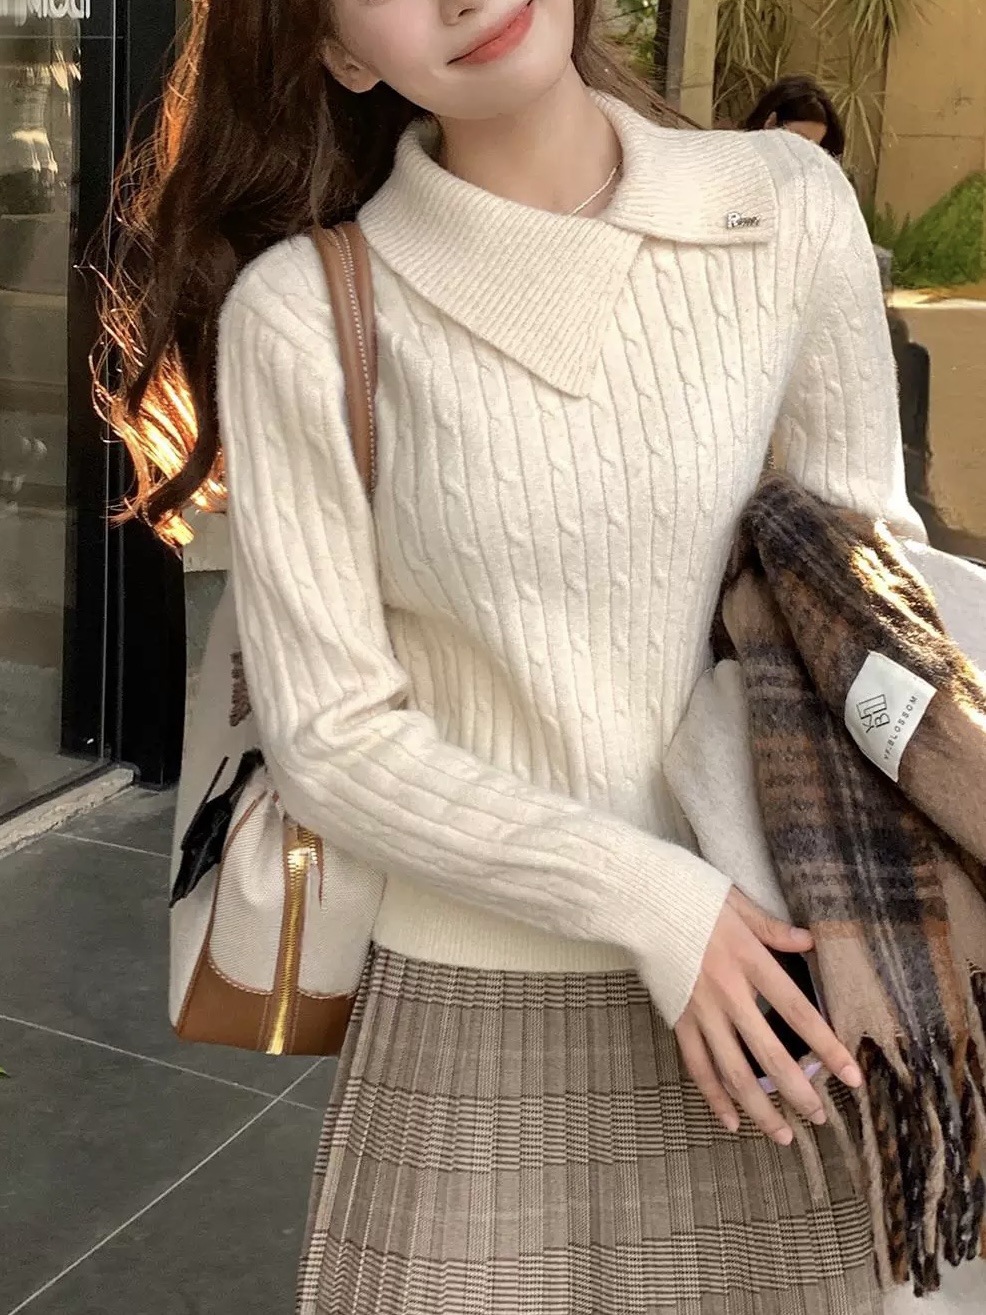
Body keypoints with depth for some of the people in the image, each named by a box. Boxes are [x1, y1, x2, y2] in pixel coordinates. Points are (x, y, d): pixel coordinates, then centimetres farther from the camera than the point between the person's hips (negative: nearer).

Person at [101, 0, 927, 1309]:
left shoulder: (789, 208, -5)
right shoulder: (305, 313, -10)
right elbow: (333, 738, -8)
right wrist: (647, 897, -16)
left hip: (764, 986, 2)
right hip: (472, 1015, -2)